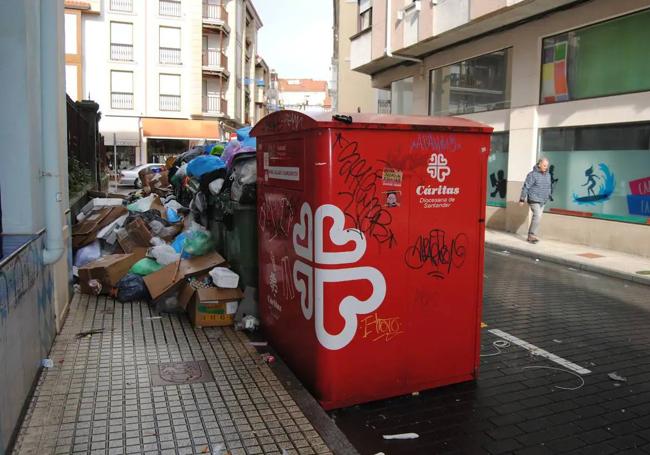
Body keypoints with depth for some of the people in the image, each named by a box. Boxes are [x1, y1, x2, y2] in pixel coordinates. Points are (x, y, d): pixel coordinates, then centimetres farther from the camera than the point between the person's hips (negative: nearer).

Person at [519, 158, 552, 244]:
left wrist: (548, 196, 20)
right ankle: (532, 235, -11)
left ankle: (530, 236, 14)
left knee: (537, 217, 7)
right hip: (534, 199, -7)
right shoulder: (533, 174, -11)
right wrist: (522, 199, -12)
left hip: (542, 201, 7)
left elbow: (549, 187, 19)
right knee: (537, 216, -18)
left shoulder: (548, 175, 10)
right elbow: (526, 187, -11)